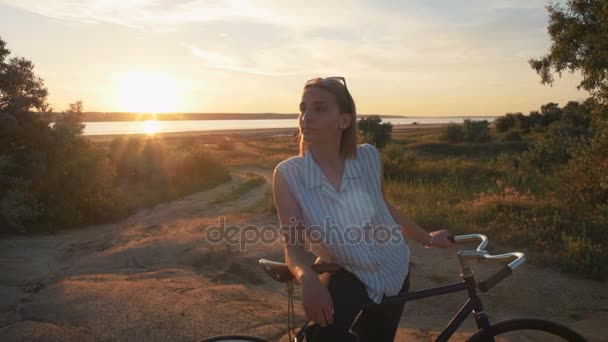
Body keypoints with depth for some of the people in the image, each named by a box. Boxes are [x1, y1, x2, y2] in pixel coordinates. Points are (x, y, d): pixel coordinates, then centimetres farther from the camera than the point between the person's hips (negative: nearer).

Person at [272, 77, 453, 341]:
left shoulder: (369, 157, -11)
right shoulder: (287, 174, -18)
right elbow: (293, 244, -18)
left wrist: (426, 239, 19)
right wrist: (307, 279, -40)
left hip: (392, 275, 3)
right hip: (345, 280, -3)